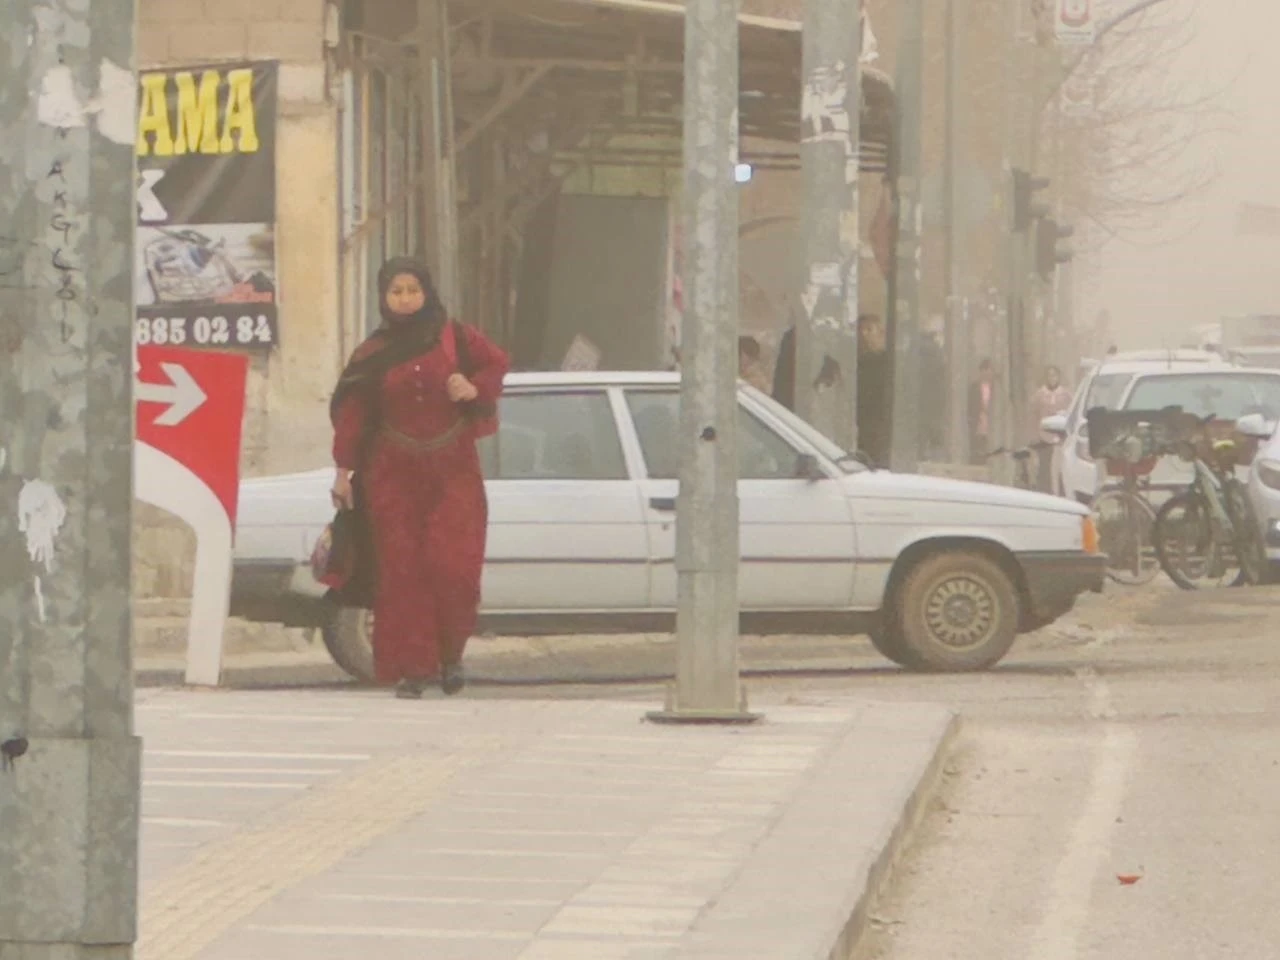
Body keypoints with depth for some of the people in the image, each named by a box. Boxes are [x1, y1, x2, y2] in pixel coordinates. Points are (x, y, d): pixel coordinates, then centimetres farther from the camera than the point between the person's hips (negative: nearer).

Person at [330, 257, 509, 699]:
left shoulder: (456, 339, 2)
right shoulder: (372, 355, 3)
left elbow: (498, 365, 11)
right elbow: (351, 413, 2)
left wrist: (475, 389, -10)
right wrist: (343, 471, -4)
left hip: (452, 471, -1)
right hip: (394, 476, 1)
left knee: (452, 564, -10)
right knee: (402, 569, -4)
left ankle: (450, 654, 11)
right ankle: (413, 666, 0)